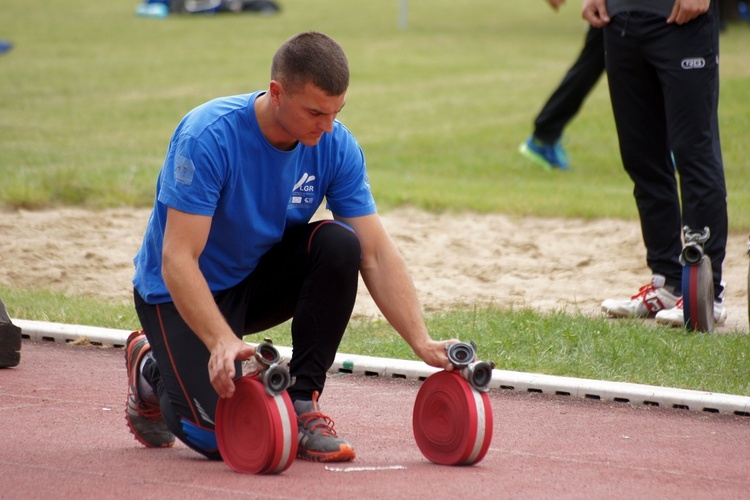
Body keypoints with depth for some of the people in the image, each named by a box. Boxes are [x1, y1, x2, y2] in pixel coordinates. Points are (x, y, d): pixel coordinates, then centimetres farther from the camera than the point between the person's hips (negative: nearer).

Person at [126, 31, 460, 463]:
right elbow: (177, 260, -33)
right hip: (184, 294, -5)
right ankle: (152, 371, 13)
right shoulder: (209, 137, -29)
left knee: (339, 244, -25)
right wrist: (222, 341, -47)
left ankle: (302, 403, -11)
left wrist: (422, 343, -25)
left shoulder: (336, 146, -14)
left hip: (259, 279, 5)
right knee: (220, 437, -22)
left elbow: (377, 254, -13)